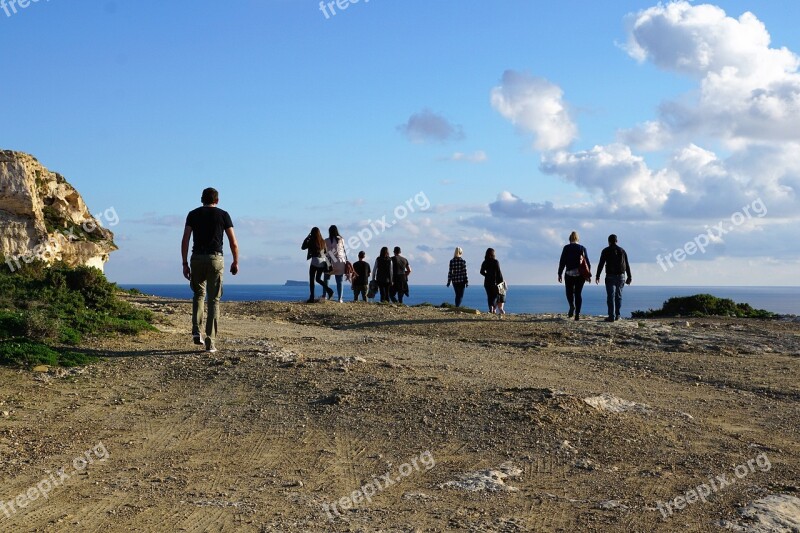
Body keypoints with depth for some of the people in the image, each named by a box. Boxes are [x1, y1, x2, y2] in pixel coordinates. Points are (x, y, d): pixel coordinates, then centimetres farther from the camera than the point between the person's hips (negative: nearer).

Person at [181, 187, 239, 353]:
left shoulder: (193, 214, 9)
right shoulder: (223, 215, 7)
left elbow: (185, 240, 0)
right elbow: (233, 243, 3)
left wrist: (185, 263, 4)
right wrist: (235, 262, 14)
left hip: (197, 258, 1)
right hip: (215, 259, -1)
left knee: (198, 294, 20)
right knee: (214, 300, 2)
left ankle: (196, 331, 3)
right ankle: (210, 342, -2)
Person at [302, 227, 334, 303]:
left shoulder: (311, 241, -8)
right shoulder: (323, 241, 6)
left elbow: (303, 247, 3)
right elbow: (325, 251, 16)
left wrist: (307, 238, 8)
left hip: (314, 261, -5)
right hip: (322, 262, 5)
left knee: (311, 280, 1)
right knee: (318, 279, 19)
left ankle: (312, 298, -5)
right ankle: (329, 290, -2)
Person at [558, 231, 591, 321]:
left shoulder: (566, 248, 0)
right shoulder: (582, 248, 6)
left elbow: (562, 262, -4)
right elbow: (588, 263, 6)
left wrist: (560, 274, -1)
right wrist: (589, 275, 12)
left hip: (570, 274, -2)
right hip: (581, 274, 2)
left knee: (569, 292, 12)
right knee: (578, 293, 6)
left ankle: (572, 306, -15)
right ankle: (577, 314, 0)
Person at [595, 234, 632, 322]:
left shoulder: (606, 251, -1)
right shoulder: (622, 251, 10)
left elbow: (601, 264, -5)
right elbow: (627, 265, 10)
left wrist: (597, 276, -1)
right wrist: (629, 277, 15)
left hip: (610, 276, -3)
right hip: (621, 276, 3)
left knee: (611, 296, -5)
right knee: (618, 296, 13)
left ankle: (612, 316, -11)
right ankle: (617, 315, 13)